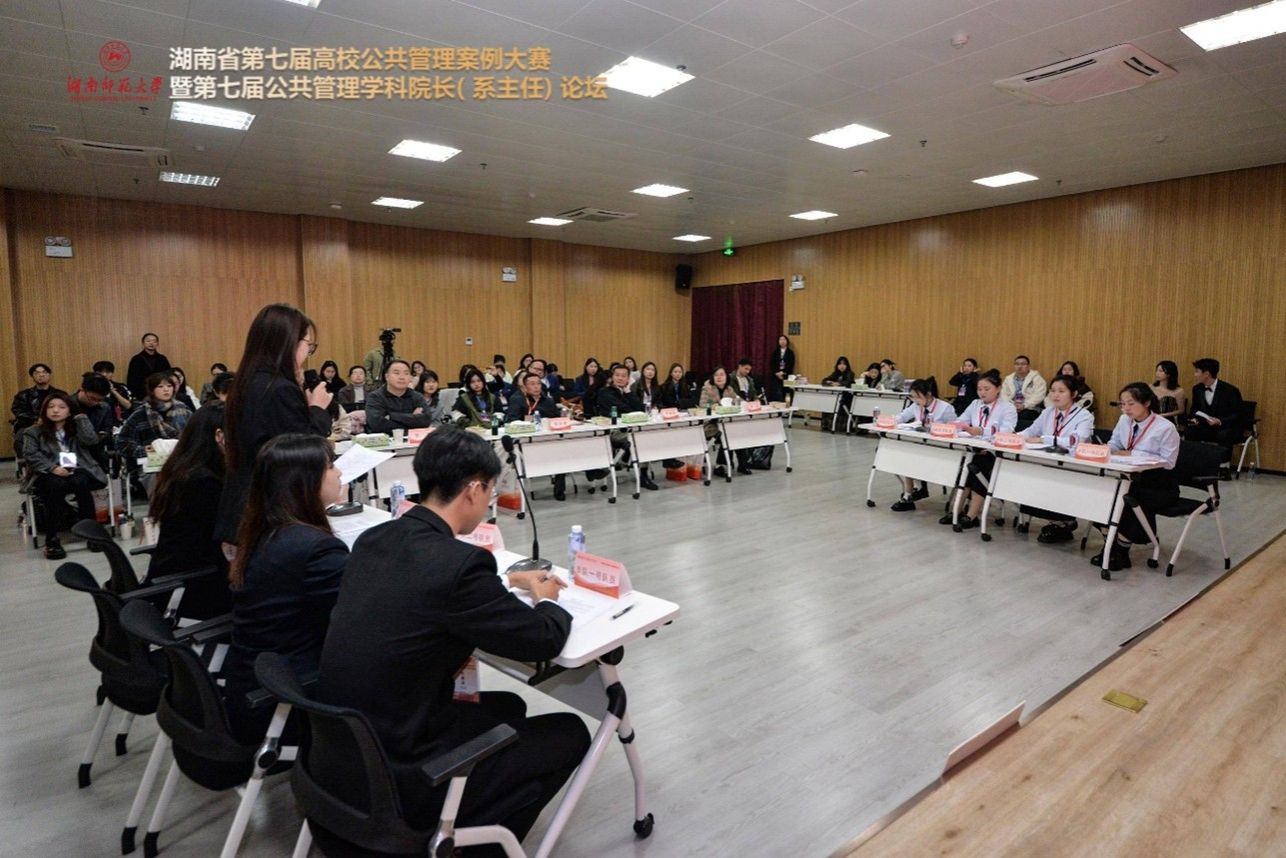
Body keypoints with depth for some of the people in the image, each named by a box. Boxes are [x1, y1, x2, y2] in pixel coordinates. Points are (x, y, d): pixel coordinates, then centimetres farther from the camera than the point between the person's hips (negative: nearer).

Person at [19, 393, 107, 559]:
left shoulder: (76, 428, 20)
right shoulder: (33, 432, 14)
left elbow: (91, 440, 0)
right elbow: (30, 455, -1)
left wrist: (81, 418, 8)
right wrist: (52, 468, -18)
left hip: (77, 470, 1)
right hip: (48, 474, -1)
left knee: (80, 483, -35)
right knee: (57, 485, -36)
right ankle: (51, 540, -34)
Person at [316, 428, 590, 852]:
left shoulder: (373, 540, -1)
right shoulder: (459, 563, -26)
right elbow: (545, 640, -13)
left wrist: (508, 581, 23)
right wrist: (547, 600, 8)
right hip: (396, 777, -8)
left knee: (507, 706, 24)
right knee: (569, 733, 7)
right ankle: (464, 840, 14)